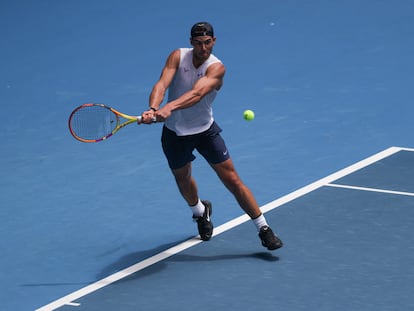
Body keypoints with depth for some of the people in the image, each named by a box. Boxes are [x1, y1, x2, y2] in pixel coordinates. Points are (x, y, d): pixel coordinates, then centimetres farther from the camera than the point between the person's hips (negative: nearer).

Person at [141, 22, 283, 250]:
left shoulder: (216, 67, -20)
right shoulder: (178, 56, -11)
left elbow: (197, 93, -37)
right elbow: (162, 84, -25)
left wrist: (169, 107, -54)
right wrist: (153, 109, -46)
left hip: (205, 130, -3)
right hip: (174, 132, 3)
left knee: (232, 180, -5)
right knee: (183, 179, 22)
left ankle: (263, 229, 4)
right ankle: (200, 212, 55)